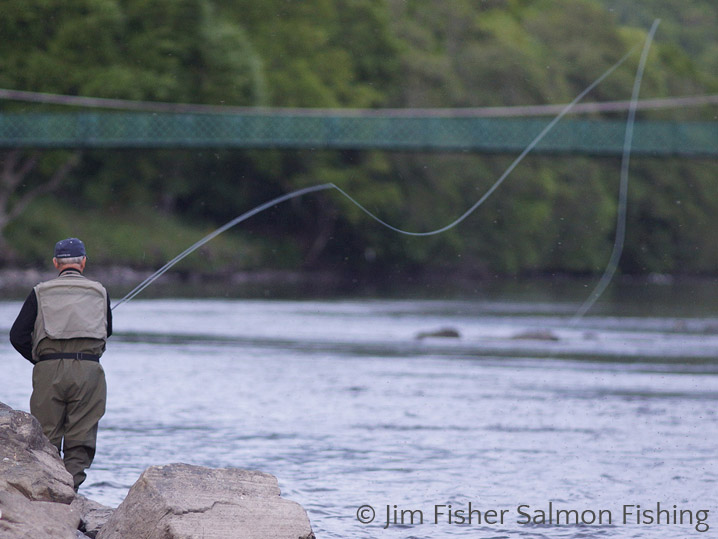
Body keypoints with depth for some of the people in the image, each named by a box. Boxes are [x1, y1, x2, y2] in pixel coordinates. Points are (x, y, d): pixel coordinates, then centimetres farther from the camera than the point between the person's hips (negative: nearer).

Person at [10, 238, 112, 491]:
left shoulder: (41, 292, 9)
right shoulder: (99, 292, 13)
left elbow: (18, 336, 4)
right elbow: (107, 331, 25)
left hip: (48, 368, 0)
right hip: (88, 370, 0)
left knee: (46, 435, 5)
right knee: (81, 438, 1)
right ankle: (72, 485, -10)